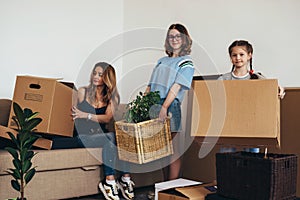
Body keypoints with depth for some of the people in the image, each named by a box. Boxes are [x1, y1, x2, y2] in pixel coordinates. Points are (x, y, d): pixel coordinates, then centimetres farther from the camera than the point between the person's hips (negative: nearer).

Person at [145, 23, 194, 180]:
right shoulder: (162, 61, 22)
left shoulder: (186, 62, 4)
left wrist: (164, 107, -21)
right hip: (153, 106, 5)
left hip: (170, 108, -5)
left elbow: (177, 86, -10)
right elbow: (150, 86, 19)